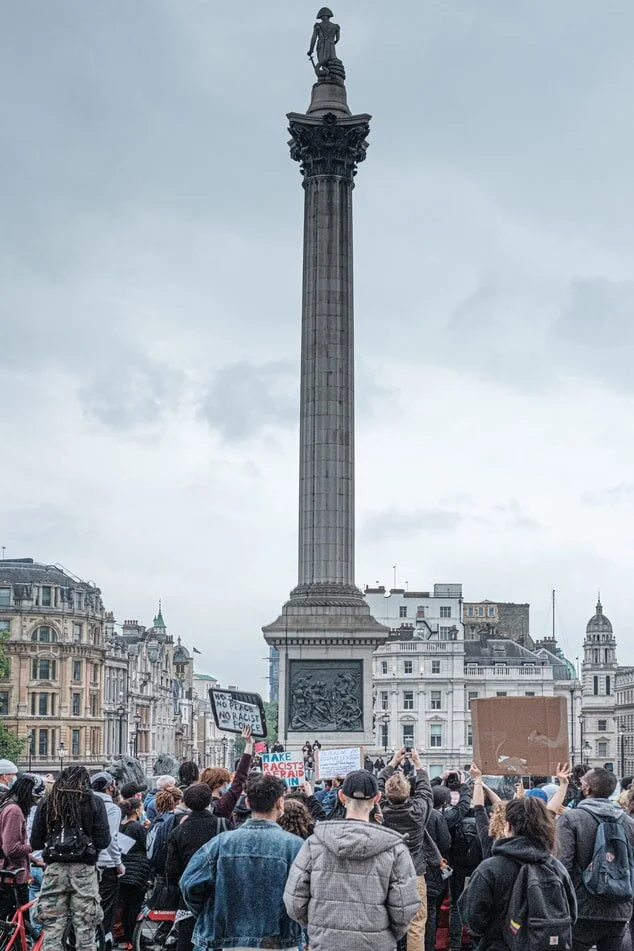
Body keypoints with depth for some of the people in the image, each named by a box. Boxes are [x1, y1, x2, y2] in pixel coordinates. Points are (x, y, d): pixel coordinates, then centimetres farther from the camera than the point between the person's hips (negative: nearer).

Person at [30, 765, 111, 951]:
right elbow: (103, 841, -3)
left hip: (54, 869, 2)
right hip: (84, 870, -1)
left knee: (51, 934, 6)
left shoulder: (47, 802, 6)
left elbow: (35, 842, 5)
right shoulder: (94, 802, 1)